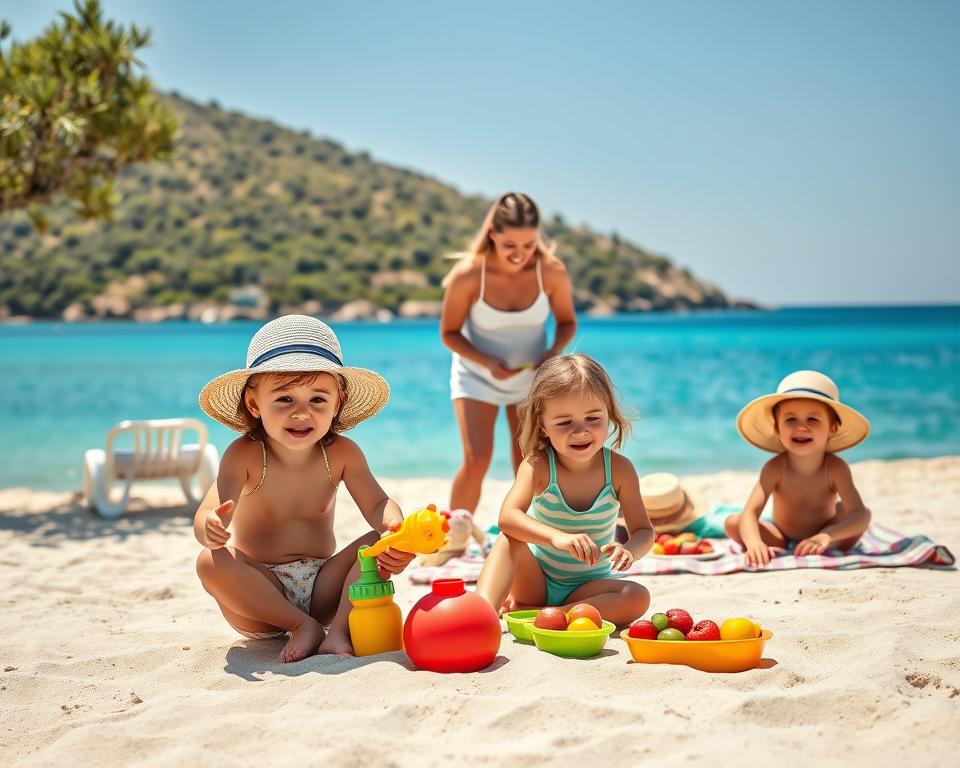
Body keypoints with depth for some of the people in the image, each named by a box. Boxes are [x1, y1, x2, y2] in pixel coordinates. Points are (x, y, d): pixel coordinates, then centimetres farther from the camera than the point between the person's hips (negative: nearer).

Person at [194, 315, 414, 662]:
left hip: (322, 587, 2)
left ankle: (339, 631, -23)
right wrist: (211, 529, -50)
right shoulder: (244, 454, -13)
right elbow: (208, 516, -23)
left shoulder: (342, 453, -4)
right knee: (211, 562, -30)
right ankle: (303, 626, -19)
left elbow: (377, 504, -7)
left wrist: (394, 526, -33)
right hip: (261, 592, -2)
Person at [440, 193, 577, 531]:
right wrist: (487, 362, -28)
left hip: (531, 377, 3)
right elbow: (449, 332, -13)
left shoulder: (552, 272, -21)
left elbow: (566, 321, -4)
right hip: (477, 375, -2)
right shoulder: (467, 275, -27)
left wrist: (553, 353, -25)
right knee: (476, 460, -16)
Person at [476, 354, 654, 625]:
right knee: (509, 540, -27)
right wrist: (557, 537, -50)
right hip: (536, 580, -1)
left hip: (588, 587, 1)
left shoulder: (619, 470, -11)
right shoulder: (537, 466, -15)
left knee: (638, 598, -27)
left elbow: (644, 532, -8)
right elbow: (508, 516, -32)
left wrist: (628, 550, -33)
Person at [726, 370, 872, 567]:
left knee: (864, 514, -23)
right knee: (732, 523, -20)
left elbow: (861, 515, -35)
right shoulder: (775, 469, -24)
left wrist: (827, 536, -54)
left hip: (820, 536, 0)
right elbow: (750, 512, -33)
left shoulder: (836, 468, -25)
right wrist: (754, 543, -56)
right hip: (782, 540, 0)